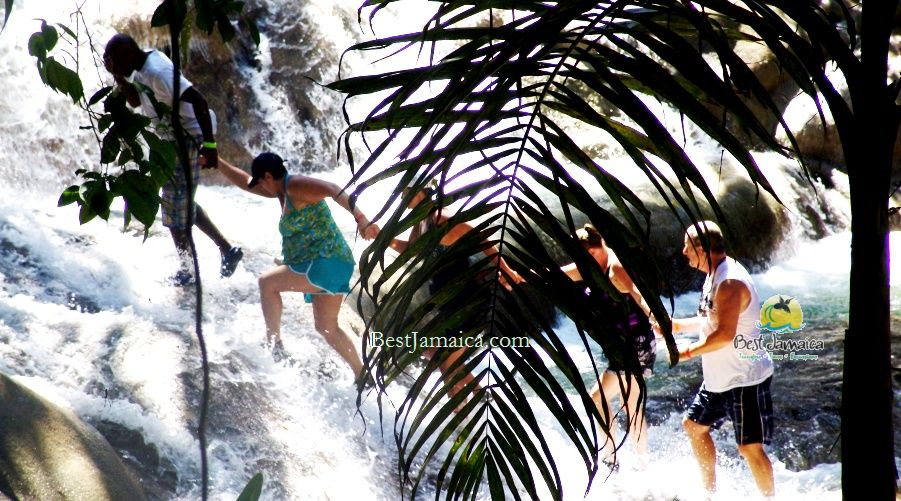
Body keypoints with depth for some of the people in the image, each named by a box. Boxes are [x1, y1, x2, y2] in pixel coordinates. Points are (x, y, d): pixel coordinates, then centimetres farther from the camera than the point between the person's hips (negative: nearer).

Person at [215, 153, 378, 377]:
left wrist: (361, 219, -37)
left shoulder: (295, 186, -12)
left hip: (327, 262, -10)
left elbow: (334, 190, -26)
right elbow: (244, 182, 30)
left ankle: (274, 345, -1)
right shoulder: (282, 191, 17)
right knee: (326, 327, 14)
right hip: (330, 266, 10)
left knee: (267, 282, -8)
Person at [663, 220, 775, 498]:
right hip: (720, 378, 11)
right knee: (694, 425, 20)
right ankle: (711, 493, 30)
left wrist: (689, 351, -20)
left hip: (745, 380, -11)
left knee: (750, 447, -8)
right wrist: (679, 325, 12)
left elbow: (725, 334, -30)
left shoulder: (730, 283, -24)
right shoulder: (715, 276, 9)